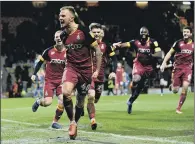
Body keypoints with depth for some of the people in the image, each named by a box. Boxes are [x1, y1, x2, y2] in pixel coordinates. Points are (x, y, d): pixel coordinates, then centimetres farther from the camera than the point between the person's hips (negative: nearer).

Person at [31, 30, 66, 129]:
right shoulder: (49, 51, -6)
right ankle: (38, 102, 24)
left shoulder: (68, 53, -3)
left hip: (61, 80, 2)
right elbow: (40, 62, 5)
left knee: (62, 100, -16)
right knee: (48, 102, -14)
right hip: (49, 80, -2)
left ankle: (55, 122, 3)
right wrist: (34, 74, -1)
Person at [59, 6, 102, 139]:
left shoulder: (84, 31, -12)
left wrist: (97, 70, -7)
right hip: (71, 67, 2)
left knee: (81, 100, 7)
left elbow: (98, 50, -6)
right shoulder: (63, 35, 0)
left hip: (86, 70, -2)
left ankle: (75, 123, 31)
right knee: (65, 92, -26)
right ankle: (72, 121, -7)